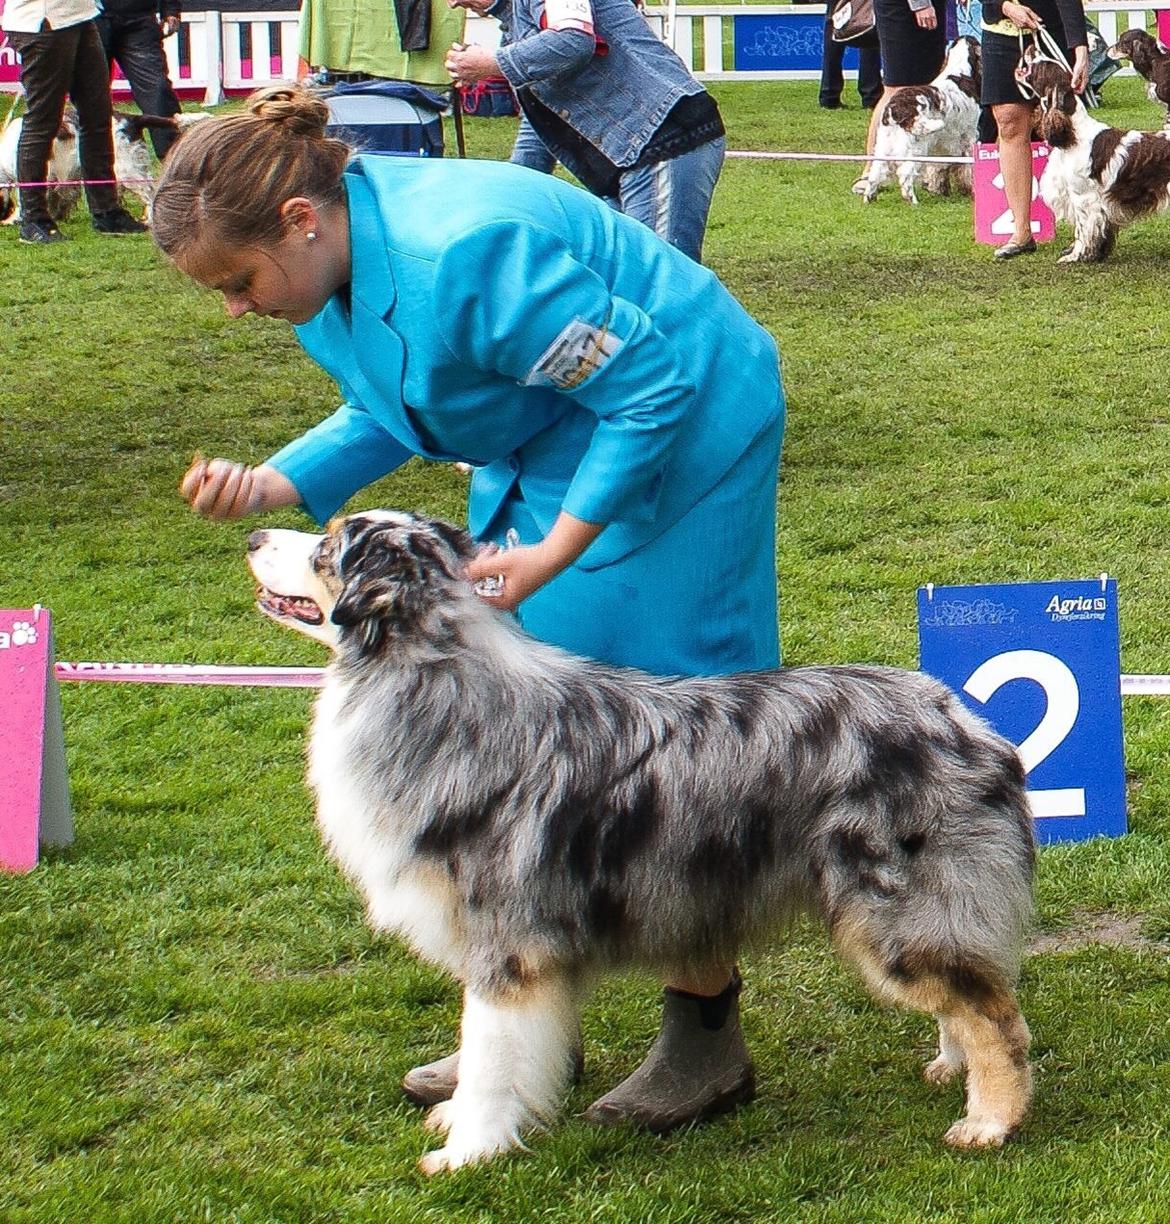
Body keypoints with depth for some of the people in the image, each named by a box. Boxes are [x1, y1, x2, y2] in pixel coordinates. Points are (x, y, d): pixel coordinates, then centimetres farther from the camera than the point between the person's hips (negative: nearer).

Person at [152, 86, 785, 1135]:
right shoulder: (339, 259, -5)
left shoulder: (464, 256, -34)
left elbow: (650, 388, -27)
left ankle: (707, 1041, 6)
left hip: (682, 433, -10)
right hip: (549, 455, 10)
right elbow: (385, 415, 10)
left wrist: (552, 554, -26)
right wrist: (266, 487, -8)